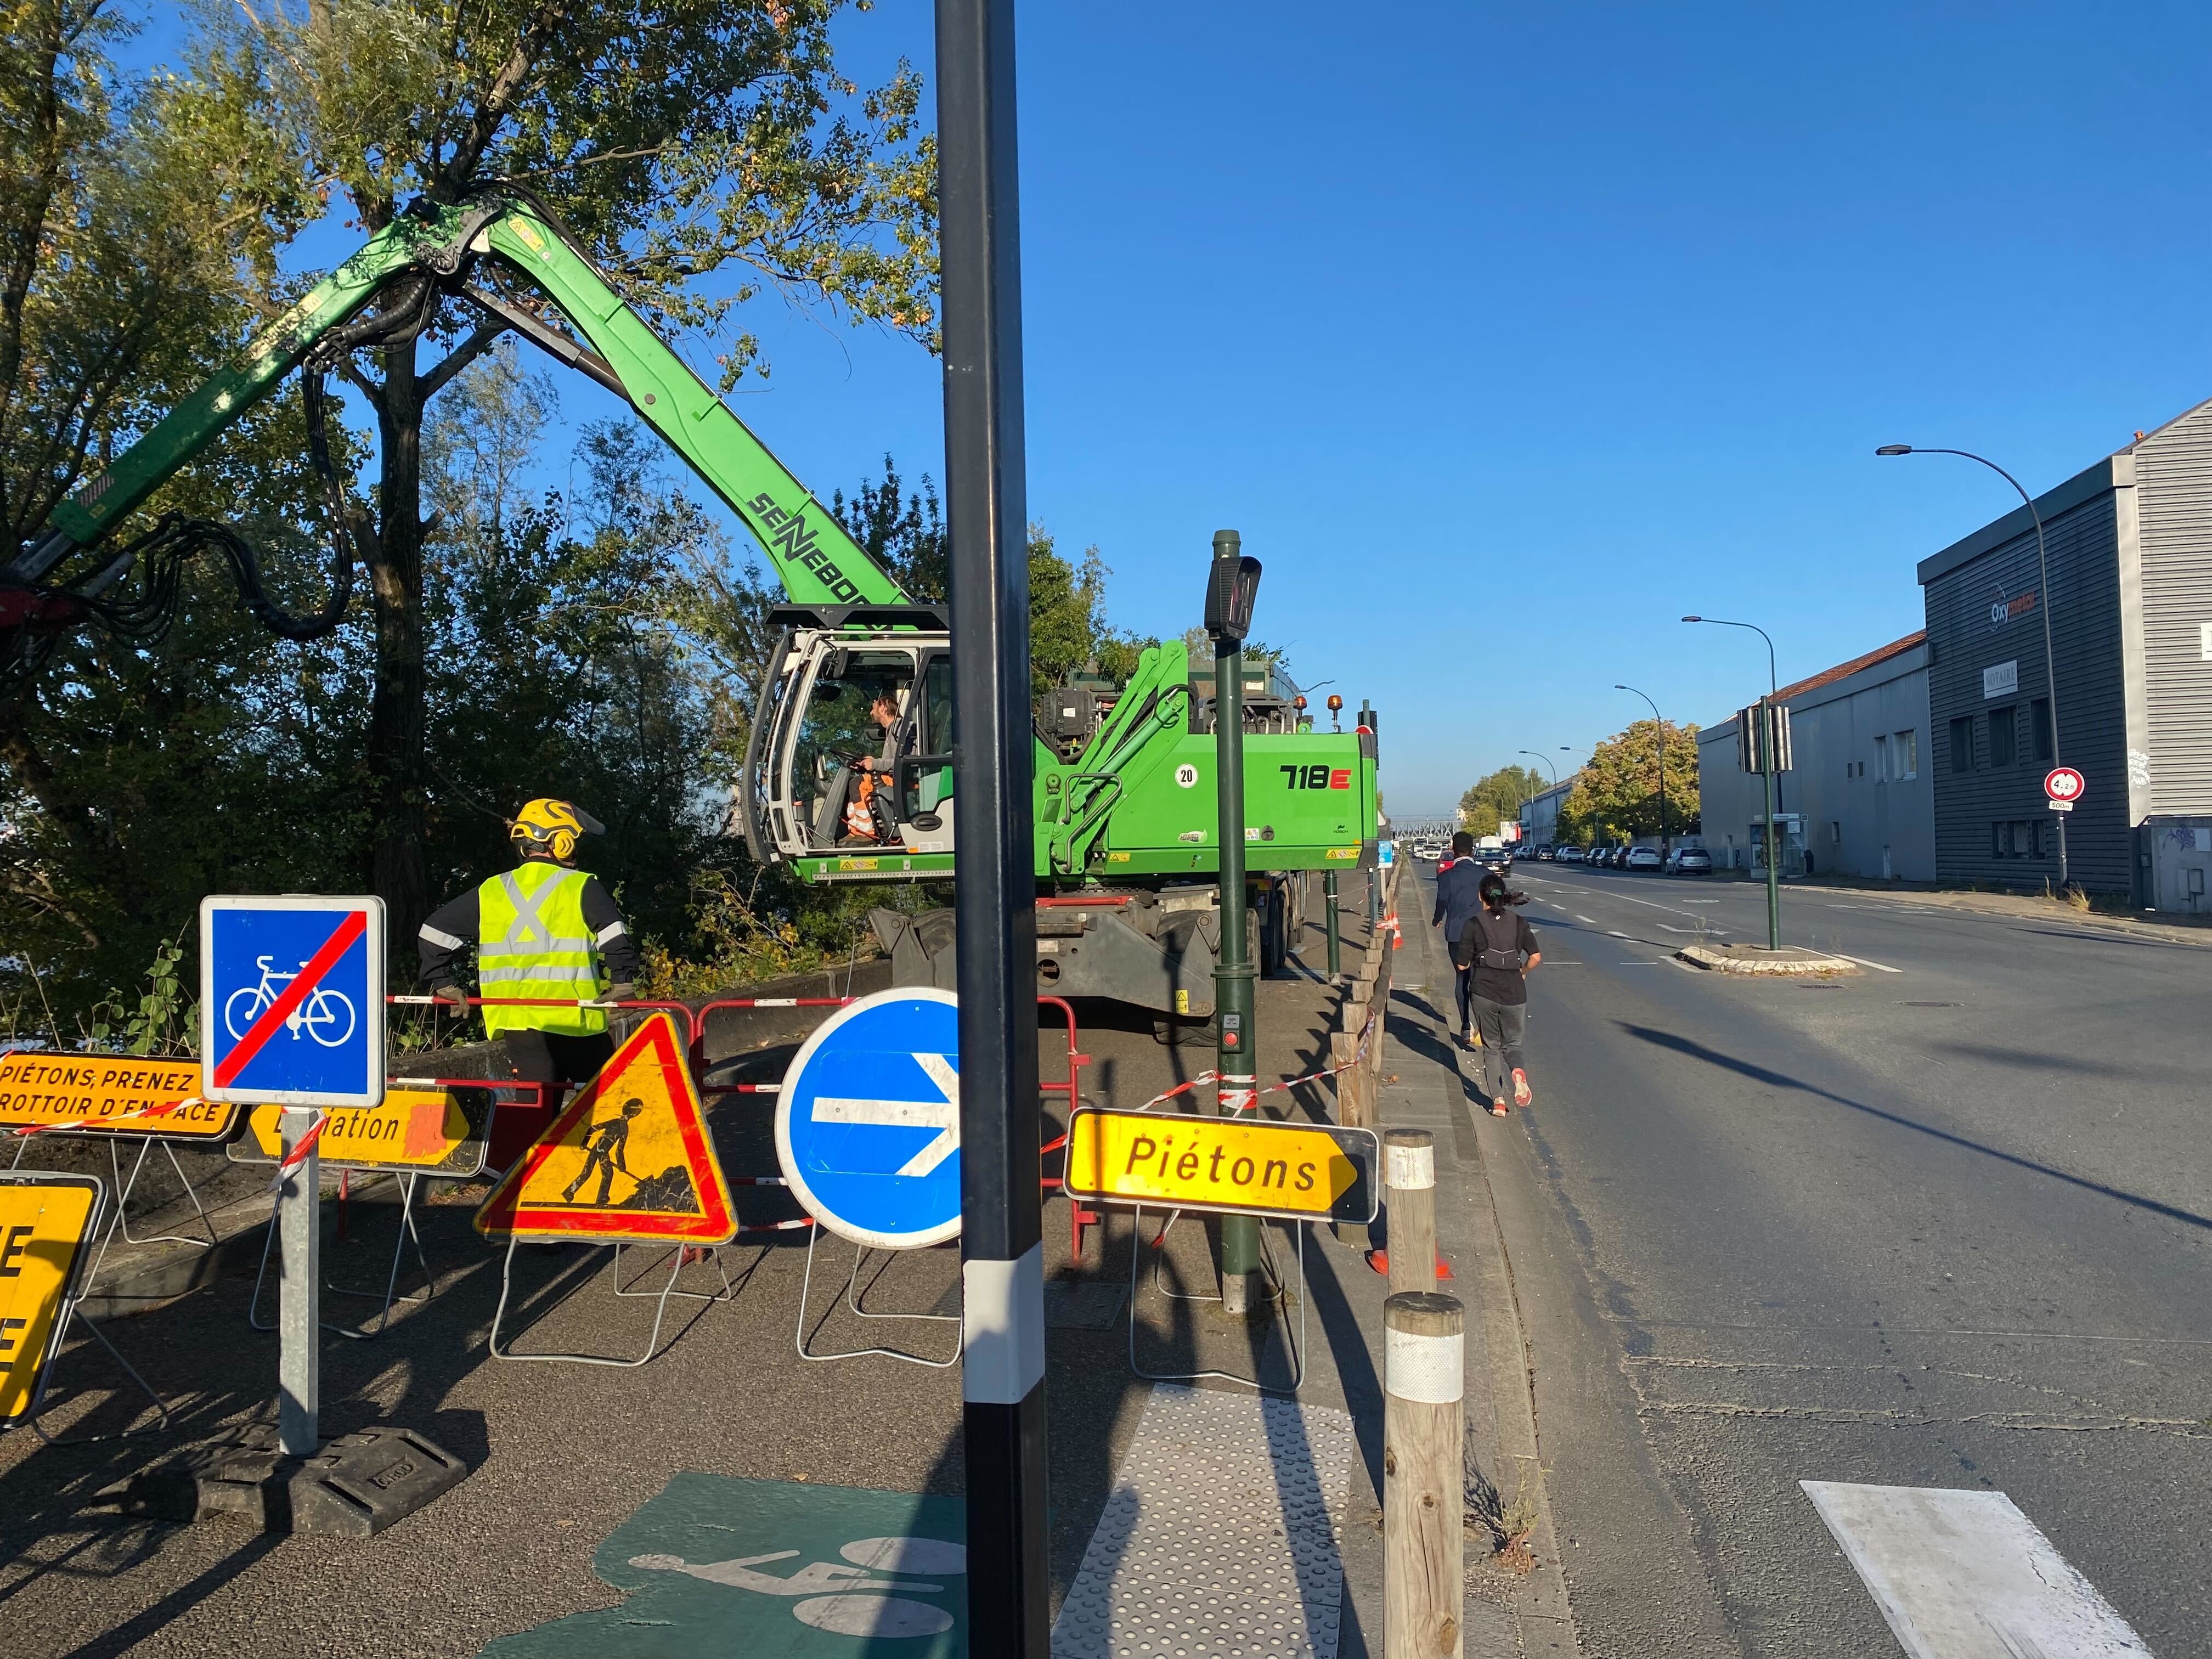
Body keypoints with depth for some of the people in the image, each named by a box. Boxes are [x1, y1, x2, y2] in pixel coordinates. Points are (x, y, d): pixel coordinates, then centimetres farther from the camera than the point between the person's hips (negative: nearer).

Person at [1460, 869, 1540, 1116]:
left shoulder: (1474, 924, -3)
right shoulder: (1519, 922, 3)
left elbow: (1463, 964, -2)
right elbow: (1536, 957, -5)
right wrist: (1521, 973, 12)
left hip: (1485, 992, -1)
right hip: (1514, 994, 1)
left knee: (1491, 1047, 12)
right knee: (1512, 1044, 15)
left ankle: (1498, 1100, 2)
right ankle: (1518, 1070, -19)